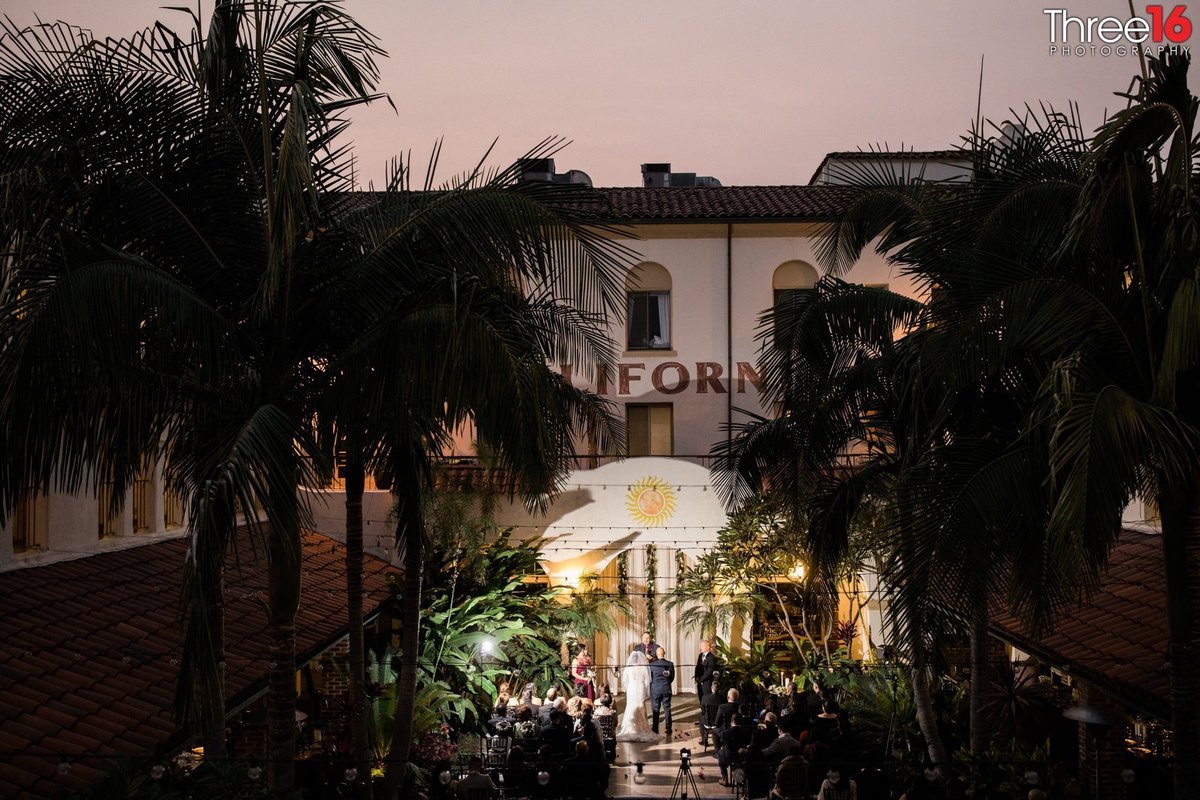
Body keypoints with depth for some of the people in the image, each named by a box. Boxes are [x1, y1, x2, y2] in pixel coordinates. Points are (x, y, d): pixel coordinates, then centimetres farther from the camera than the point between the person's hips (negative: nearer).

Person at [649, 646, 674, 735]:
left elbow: (649, 678, -2)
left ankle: (655, 729, 12)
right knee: (667, 709, 9)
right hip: (667, 689, 1)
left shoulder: (652, 665, -12)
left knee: (655, 710, 8)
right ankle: (668, 730, 11)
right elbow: (672, 677, 4)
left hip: (655, 690, -1)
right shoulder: (670, 664, -6)